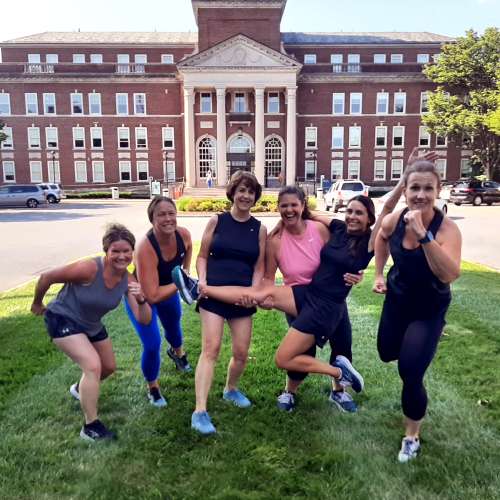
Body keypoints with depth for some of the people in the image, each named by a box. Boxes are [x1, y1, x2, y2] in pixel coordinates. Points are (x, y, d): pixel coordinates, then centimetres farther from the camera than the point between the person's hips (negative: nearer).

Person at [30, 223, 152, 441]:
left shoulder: (128, 280, -19)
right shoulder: (89, 269, -35)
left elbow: (144, 320, -21)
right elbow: (47, 277, -23)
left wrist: (141, 299, -41)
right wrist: (37, 304, -7)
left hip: (92, 325, 7)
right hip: (63, 319, -7)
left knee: (109, 367, 20)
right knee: (93, 365, -23)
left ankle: (81, 389, 52)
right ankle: (90, 427, -8)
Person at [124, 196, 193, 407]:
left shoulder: (183, 234, -26)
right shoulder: (145, 248, -42)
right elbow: (152, 296, -43)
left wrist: (186, 271, -4)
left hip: (168, 289, 6)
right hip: (140, 297, -5)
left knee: (174, 326, 29)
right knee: (152, 345, -10)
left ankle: (177, 352, 65)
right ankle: (152, 388, 20)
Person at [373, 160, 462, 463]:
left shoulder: (447, 229, -30)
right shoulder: (394, 220, -17)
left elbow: (450, 275, -47)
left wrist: (424, 235, -51)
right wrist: (379, 274, 4)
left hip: (429, 310, -4)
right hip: (396, 300, 5)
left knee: (410, 375, -6)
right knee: (387, 354, 21)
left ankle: (412, 437, 21)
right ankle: (413, 346, 56)